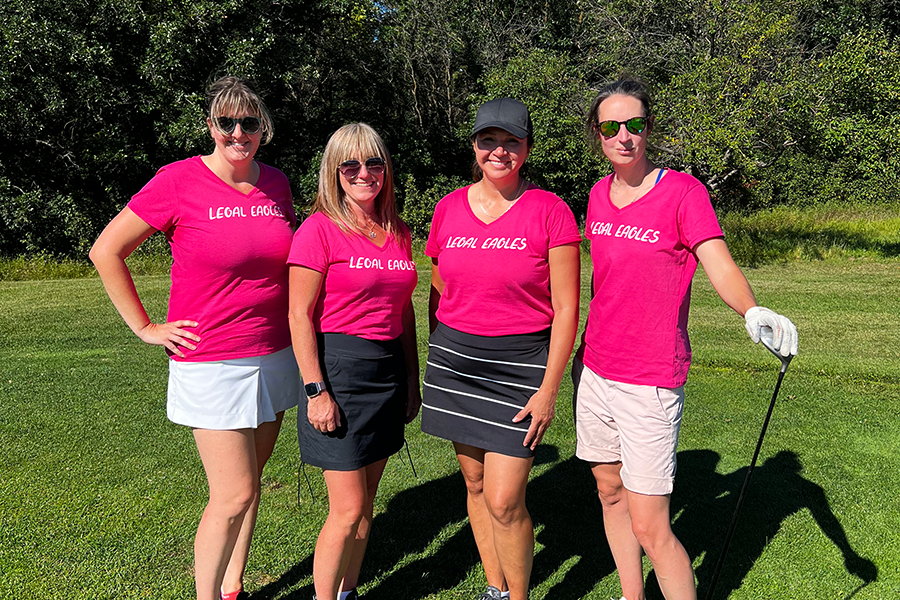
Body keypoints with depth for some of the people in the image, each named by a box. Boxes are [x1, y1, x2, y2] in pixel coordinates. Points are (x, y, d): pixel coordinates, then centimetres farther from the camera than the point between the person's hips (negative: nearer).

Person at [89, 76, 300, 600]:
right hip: (211, 364, -5)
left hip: (275, 356, 5)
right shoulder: (180, 182, -11)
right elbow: (106, 251, -5)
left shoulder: (276, 183, 4)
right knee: (235, 496, -4)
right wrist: (145, 327, -6)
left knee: (249, 482, 16)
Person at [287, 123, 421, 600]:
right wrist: (316, 390, -15)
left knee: (365, 504, 15)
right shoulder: (320, 228, -9)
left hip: (389, 371, 6)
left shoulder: (397, 232, 9)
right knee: (348, 510, 0)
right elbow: (299, 316, -11)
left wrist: (412, 380, 14)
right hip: (339, 367, -6)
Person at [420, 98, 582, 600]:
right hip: (456, 359, 5)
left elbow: (566, 308, -8)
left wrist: (549, 389, -11)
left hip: (521, 364, -4)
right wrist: (435, 367, 14)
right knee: (475, 483, 14)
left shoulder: (550, 211, -8)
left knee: (504, 499, -5)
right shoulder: (450, 208, 5)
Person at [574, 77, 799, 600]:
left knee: (649, 526, -5)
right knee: (610, 491, 18)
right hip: (597, 370, 6)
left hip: (650, 381, -6)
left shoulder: (683, 192, -10)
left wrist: (753, 311, -42)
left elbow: (721, 266, -21)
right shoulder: (600, 194, 6)